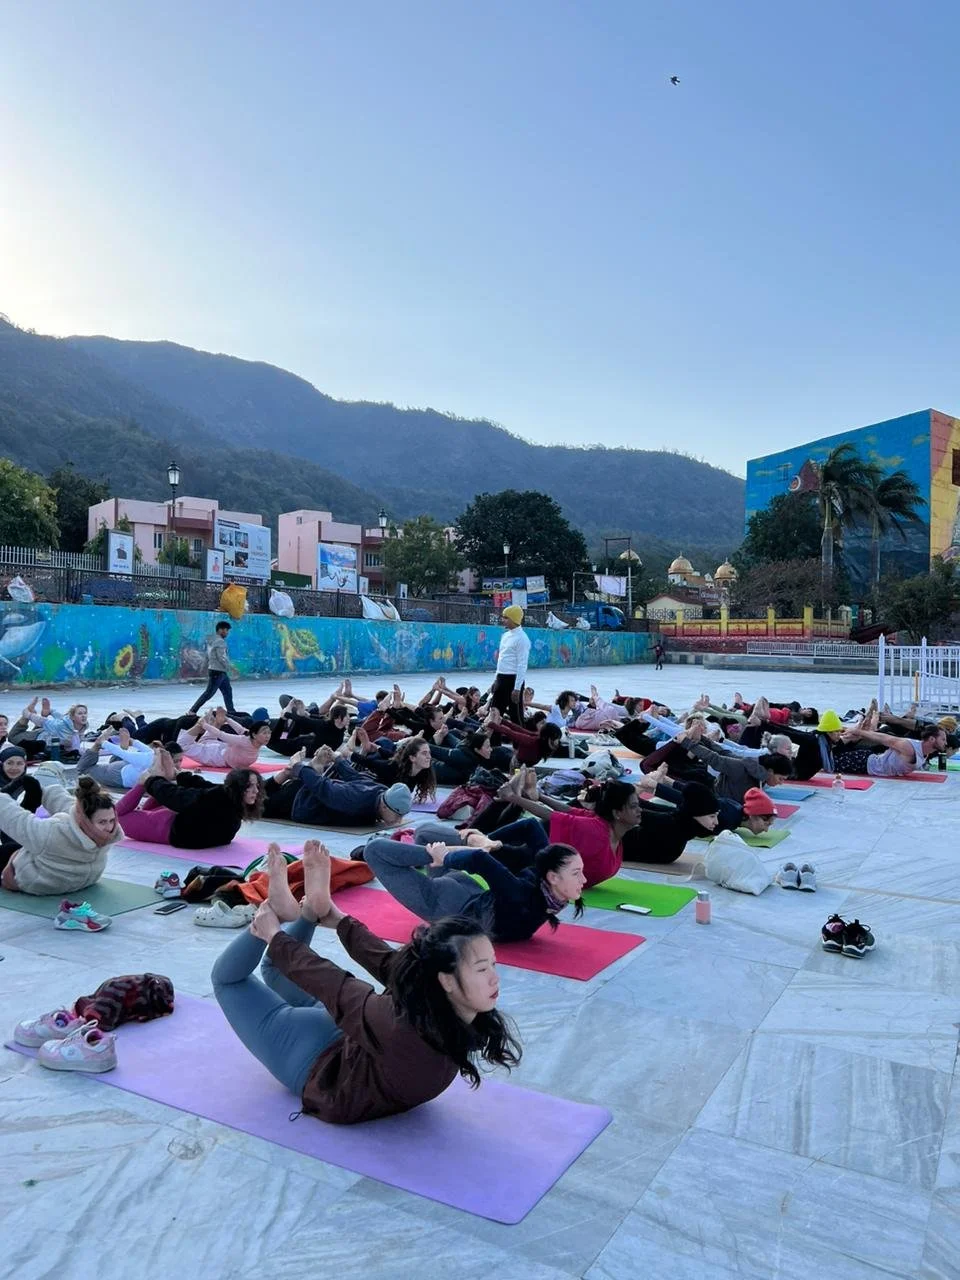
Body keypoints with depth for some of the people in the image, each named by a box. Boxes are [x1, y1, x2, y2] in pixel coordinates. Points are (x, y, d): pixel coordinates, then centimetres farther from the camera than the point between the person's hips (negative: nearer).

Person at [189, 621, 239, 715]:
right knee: (209, 693, -6)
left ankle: (231, 711, 16)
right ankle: (193, 710, -2)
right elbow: (222, 658, -20)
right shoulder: (219, 641, -16)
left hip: (221, 672, 10)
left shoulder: (212, 640, 14)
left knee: (228, 691, 13)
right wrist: (232, 668, -16)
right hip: (217, 672, -10)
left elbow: (208, 657, 18)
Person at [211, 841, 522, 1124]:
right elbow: (391, 963, -13)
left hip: (321, 1067, -5)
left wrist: (274, 936, -12)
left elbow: (333, 986, -27)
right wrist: (337, 918, -1)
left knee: (229, 976, 2)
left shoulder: (404, 1027, -43)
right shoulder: (468, 1023, -26)